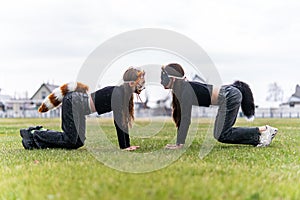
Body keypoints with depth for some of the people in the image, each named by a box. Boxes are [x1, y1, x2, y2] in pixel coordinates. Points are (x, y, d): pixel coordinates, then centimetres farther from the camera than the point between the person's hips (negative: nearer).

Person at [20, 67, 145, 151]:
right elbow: (117, 121, -28)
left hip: (78, 105, 10)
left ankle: (38, 133, 18)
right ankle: (32, 134, 0)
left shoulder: (126, 94, 4)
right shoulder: (118, 93, -24)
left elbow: (124, 120, 8)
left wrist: (128, 145, 5)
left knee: (78, 142, 10)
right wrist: (123, 147, -25)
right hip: (73, 103, -10)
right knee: (70, 140, -11)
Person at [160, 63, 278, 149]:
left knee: (222, 136, -9)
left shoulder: (185, 90, -19)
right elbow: (180, 117, 14)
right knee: (221, 134, 11)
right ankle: (259, 138, 14)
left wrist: (179, 144, -20)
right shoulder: (178, 90, 9)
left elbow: (186, 119, -23)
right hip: (228, 97, 10)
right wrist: (179, 142, 13)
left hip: (230, 97, -10)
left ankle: (263, 129, -5)